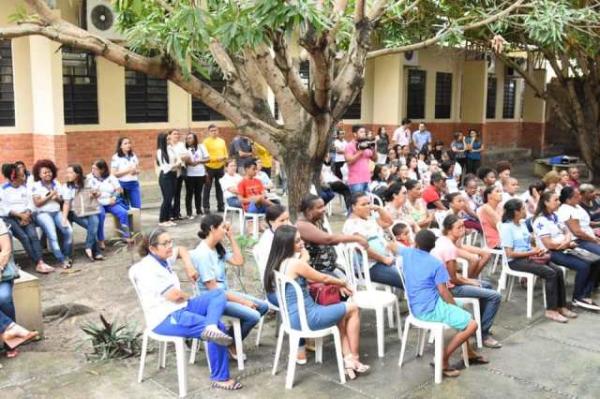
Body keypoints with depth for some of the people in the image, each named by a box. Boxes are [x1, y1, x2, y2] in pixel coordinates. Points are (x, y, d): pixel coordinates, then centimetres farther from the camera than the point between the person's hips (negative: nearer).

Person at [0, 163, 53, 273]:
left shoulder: (24, 187, 13)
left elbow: (30, 203, 7)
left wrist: (27, 214, -12)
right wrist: (20, 215, -16)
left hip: (25, 216, 4)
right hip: (9, 217, -3)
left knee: (33, 235, -24)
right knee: (24, 237, -25)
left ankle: (40, 263, -33)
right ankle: (38, 264, -24)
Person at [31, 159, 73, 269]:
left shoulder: (56, 184, 13)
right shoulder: (36, 186, -2)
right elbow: (37, 203, -9)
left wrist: (57, 198, -9)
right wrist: (50, 196, -13)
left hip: (56, 212, 5)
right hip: (42, 213, -5)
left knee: (69, 231, -17)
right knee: (52, 234, -26)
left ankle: (66, 256, 0)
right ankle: (61, 260, -18)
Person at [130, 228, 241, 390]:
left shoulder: (163, 258, 9)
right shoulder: (147, 268, -19)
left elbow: (181, 249, 31)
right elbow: (173, 295, -21)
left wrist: (188, 264, 10)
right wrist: (188, 297, 1)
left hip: (180, 308, 10)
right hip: (165, 318, -10)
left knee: (218, 294, -7)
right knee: (219, 327, -21)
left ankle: (211, 328, -31)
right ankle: (220, 378, -15)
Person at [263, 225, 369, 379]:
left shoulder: (277, 263, 6)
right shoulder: (295, 263, -21)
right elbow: (323, 278, -6)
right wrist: (342, 283, 10)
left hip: (293, 316, 9)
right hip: (306, 317, -9)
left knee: (342, 316, 24)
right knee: (352, 309, 8)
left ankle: (348, 359, 19)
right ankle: (354, 358, 17)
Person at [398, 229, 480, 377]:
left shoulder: (407, 253, 1)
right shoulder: (436, 264, -14)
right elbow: (443, 292, -14)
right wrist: (456, 307, 4)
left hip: (416, 308, 8)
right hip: (431, 309, -8)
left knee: (460, 305, 28)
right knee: (472, 325, -9)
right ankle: (442, 360, -8)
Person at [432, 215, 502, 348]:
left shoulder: (442, 240, 4)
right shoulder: (449, 248, -24)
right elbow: (453, 279, -20)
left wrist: (466, 279, 5)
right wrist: (469, 282, -3)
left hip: (443, 282, 10)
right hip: (450, 287, -10)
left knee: (487, 285, 26)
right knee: (495, 296, -10)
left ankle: (481, 325, 34)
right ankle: (483, 334, 3)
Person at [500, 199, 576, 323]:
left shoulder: (522, 224, 12)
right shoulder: (507, 227, -13)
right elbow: (509, 253, -17)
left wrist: (537, 250, -5)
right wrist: (532, 253, -13)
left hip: (528, 257, 8)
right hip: (515, 261, -8)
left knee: (558, 271, -12)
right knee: (550, 273, -23)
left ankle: (561, 306, -5)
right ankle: (550, 310, -16)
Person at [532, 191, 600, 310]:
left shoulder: (556, 216, 13)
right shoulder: (541, 220, -14)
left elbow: (567, 232, 16)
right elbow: (549, 244, -18)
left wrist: (568, 241, -9)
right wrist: (569, 244, -6)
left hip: (563, 250, 9)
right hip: (551, 253, -8)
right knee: (583, 266, -23)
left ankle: (585, 296, -2)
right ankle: (578, 298, -6)